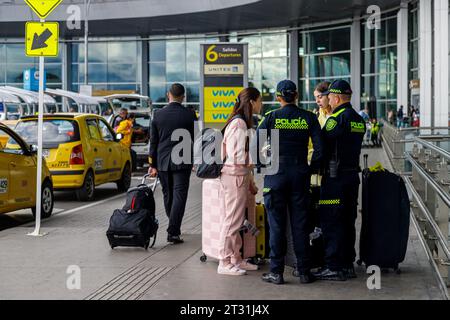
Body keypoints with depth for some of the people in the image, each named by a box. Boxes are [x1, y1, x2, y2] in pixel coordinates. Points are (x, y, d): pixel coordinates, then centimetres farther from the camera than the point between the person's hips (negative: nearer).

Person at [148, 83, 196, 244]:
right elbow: (195, 139, -1)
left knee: (168, 195, 16)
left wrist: (152, 164, 5)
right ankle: (173, 232, -11)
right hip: (182, 161, -3)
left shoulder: (158, 114, -1)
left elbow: (153, 141, 1)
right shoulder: (189, 115, -6)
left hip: (163, 161, 3)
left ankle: (173, 227, 29)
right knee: (179, 196, -3)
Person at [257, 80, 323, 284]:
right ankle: (304, 271, 11)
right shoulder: (309, 118, 1)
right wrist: (311, 169, 11)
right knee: (300, 224, 7)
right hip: (300, 173, 2)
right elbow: (319, 148, -2)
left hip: (276, 173, -2)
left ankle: (276, 272, 5)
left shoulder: (271, 118, -3)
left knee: (276, 223, 3)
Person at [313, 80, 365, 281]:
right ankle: (348, 264, 18)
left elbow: (322, 144, -13)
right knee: (348, 221, 13)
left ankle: (334, 267, -3)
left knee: (331, 222, -4)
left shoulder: (336, 118, -14)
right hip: (353, 174, 8)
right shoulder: (359, 120, 12)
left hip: (335, 177, -8)